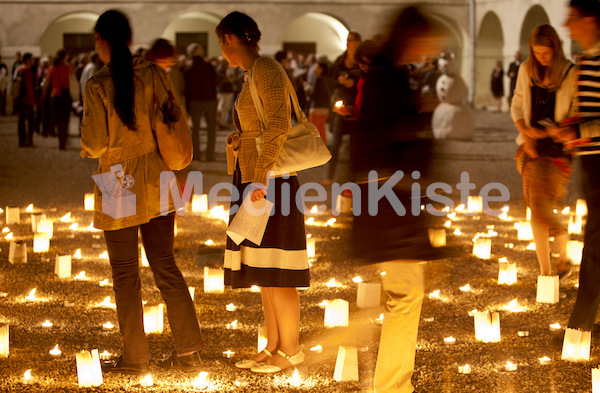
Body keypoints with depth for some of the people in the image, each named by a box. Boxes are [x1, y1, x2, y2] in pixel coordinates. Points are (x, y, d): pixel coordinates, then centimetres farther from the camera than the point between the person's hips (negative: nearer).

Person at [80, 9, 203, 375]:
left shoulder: (98, 86, -14)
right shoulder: (155, 74, -3)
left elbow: (95, 145, -13)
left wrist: (85, 142, 10)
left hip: (119, 184, -4)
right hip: (156, 180, 4)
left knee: (125, 274, 6)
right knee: (165, 266, 12)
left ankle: (135, 357, 12)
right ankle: (189, 349, 12)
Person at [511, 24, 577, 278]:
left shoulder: (571, 74, -7)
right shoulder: (526, 71, 5)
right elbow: (517, 106, 13)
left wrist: (549, 131, -17)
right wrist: (525, 131, -4)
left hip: (558, 149, -4)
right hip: (532, 148, 4)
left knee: (543, 207, -13)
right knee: (536, 210, 3)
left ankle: (564, 257, 14)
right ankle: (545, 272, 12)